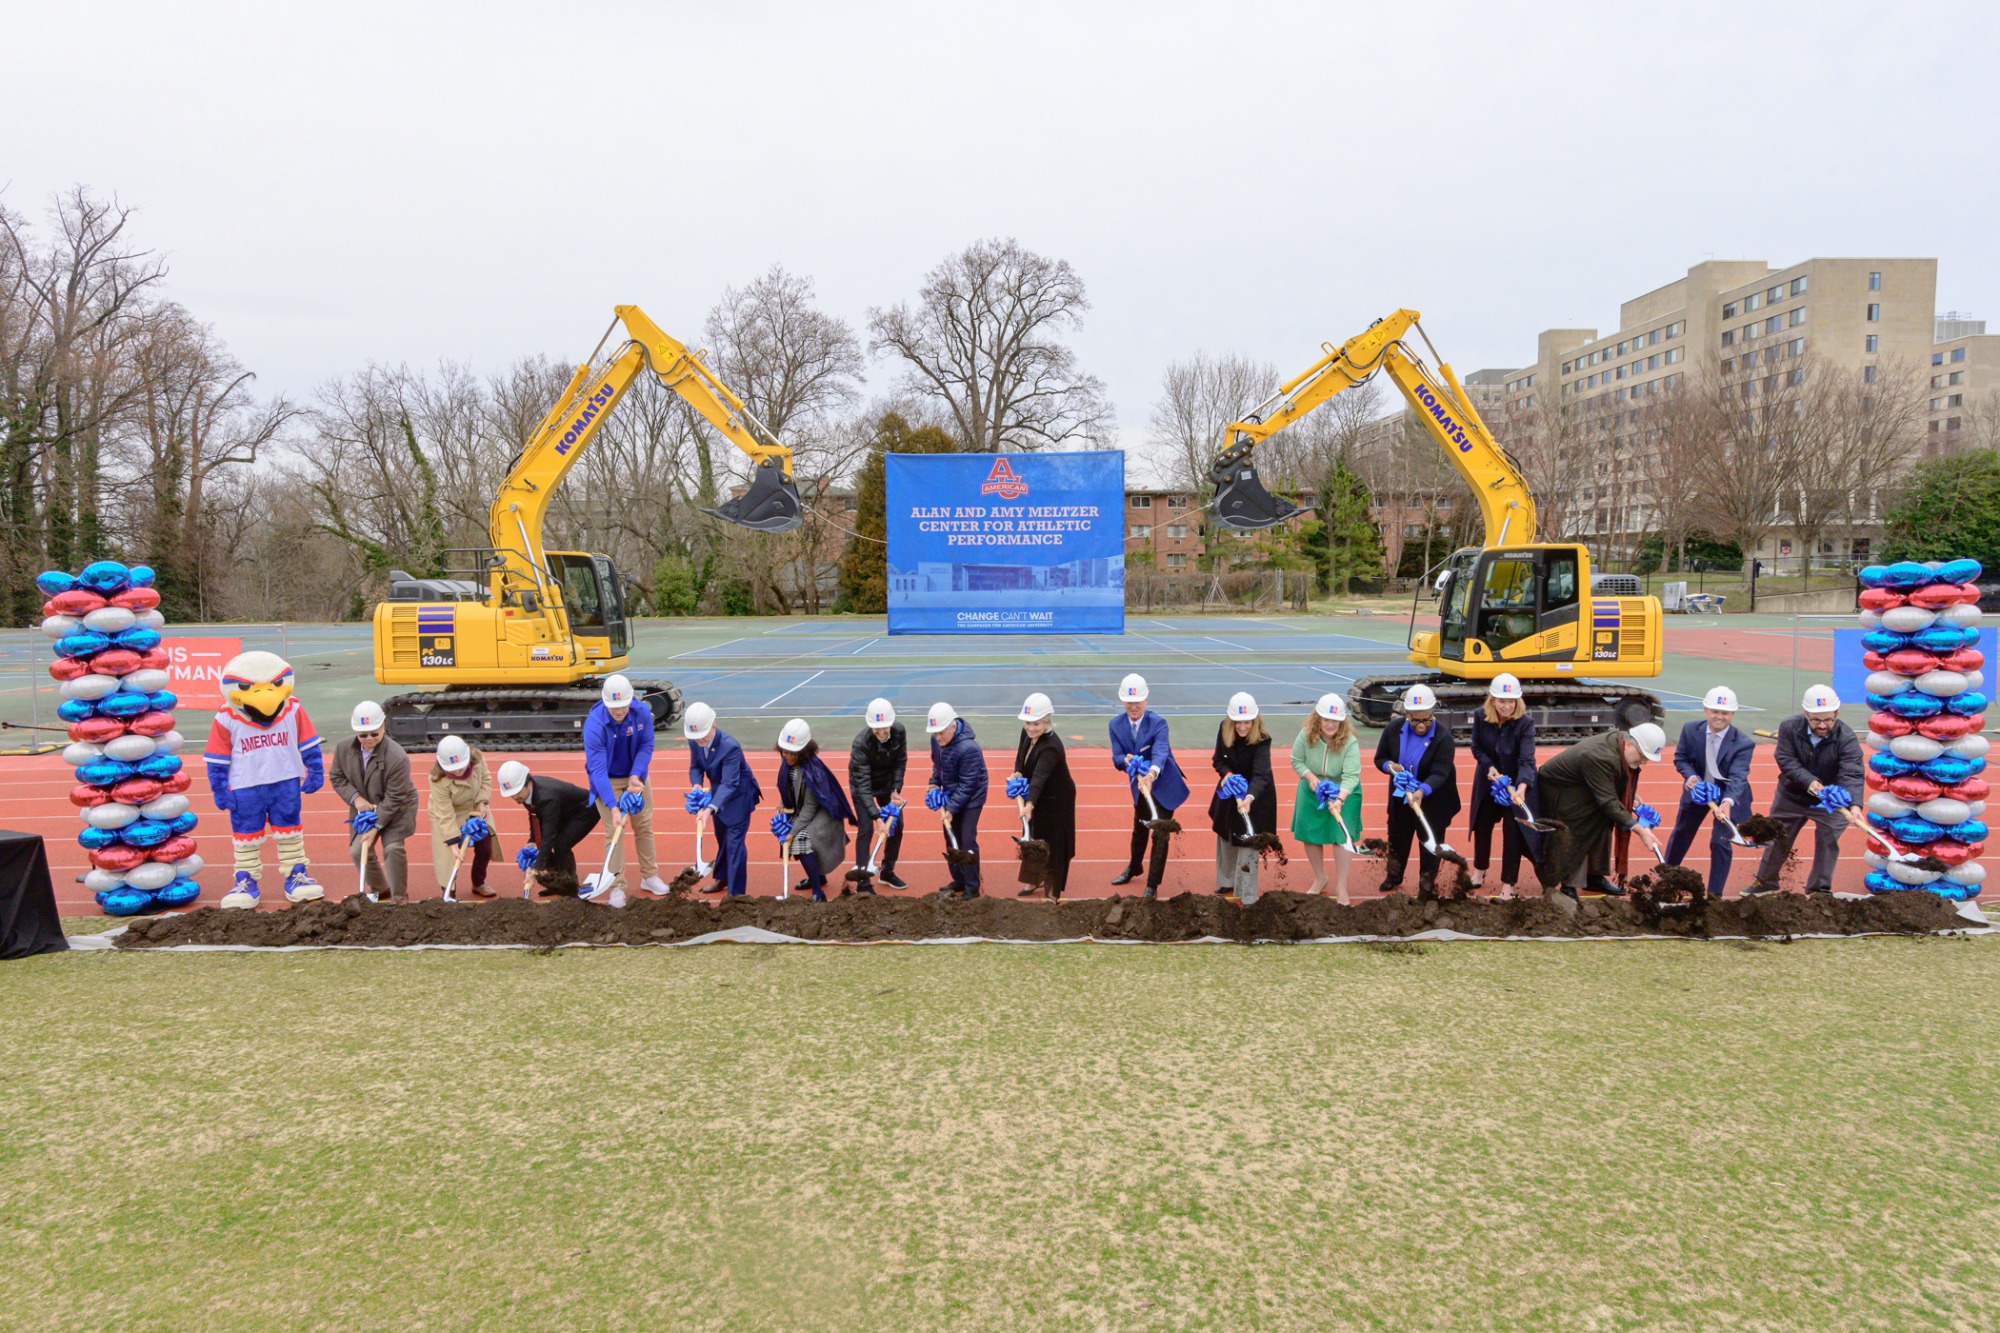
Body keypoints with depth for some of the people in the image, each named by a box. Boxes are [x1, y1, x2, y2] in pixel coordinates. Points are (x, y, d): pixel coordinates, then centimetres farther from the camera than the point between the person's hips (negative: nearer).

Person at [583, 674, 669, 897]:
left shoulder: (642, 712, -20)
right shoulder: (594, 724, -30)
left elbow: (646, 746, -11)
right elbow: (597, 769, -33)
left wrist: (635, 775, -28)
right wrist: (612, 806, -40)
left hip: (635, 776, 3)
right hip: (608, 781, -3)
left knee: (644, 826, 10)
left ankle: (650, 876, 24)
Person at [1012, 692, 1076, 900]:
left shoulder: (1051, 747, -35)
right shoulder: (1027, 733, -12)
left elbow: (1039, 777, -47)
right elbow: (1021, 755, 6)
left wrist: (1029, 805, -60)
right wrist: (1017, 774, -15)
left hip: (1056, 799, -8)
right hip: (1036, 796, 8)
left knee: (1052, 842, 2)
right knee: (1034, 838, 20)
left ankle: (1052, 892, 16)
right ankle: (1037, 880, 40)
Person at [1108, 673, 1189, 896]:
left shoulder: (1158, 723, -25)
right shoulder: (1116, 725, -10)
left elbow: (1160, 752, -41)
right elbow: (1116, 758, -14)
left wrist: (1151, 775, -60)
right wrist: (1127, 760, -39)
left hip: (1164, 786, -5)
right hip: (1139, 786, 5)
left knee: (1160, 835, -3)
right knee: (1139, 829, 24)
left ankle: (1152, 886, 10)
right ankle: (1133, 869, 48)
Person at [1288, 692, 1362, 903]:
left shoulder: (1350, 742, -25)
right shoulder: (1306, 736, -18)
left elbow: (1351, 776, -30)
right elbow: (1296, 761, -4)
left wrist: (1340, 799, -45)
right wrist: (1310, 777, -22)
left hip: (1343, 793, -3)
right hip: (1312, 792, 3)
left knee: (1341, 836, -6)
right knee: (1309, 836, 10)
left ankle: (1341, 887, 9)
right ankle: (1320, 878, 33)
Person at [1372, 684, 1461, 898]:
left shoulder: (1443, 736, -23)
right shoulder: (1393, 729, -11)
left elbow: (1440, 773, -29)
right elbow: (1379, 758, 0)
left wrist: (1422, 791, -47)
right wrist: (1389, 766, -24)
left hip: (1432, 801, -4)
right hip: (1400, 798, 4)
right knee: (1397, 839, 22)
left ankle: (1427, 887, 27)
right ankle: (1393, 878, 45)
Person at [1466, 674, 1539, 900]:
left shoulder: (1525, 723, -25)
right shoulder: (1480, 716, -16)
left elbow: (1526, 760, -32)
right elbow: (1476, 748, -4)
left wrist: (1522, 787, -48)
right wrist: (1489, 767, -22)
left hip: (1516, 783, -3)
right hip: (1487, 781, 3)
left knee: (1513, 832, -2)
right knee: (1482, 826, 17)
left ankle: (1508, 884, 10)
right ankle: (1479, 870, 41)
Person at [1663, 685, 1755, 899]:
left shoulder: (1743, 744, -27)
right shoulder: (1690, 729, -18)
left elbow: (1738, 777, -34)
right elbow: (1680, 758, -7)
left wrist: (1727, 802, -52)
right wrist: (1690, 775, -29)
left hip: (1728, 795, -3)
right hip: (1698, 788, 4)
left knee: (1721, 843, -7)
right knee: (1681, 834, 18)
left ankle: (1715, 894, 9)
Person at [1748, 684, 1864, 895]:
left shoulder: (1846, 738, -26)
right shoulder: (1789, 727, -21)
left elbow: (1852, 775, -37)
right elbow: (1786, 760, -24)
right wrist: (1809, 781, -40)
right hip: (1791, 795, 2)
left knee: (1828, 842, 0)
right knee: (1777, 838, 13)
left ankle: (1819, 890, 18)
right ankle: (1765, 882, 32)